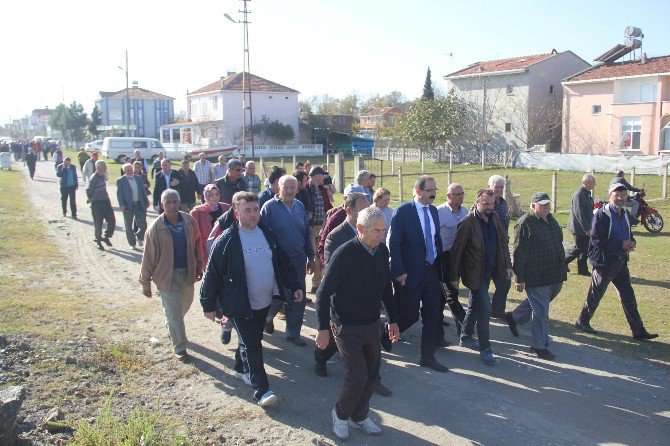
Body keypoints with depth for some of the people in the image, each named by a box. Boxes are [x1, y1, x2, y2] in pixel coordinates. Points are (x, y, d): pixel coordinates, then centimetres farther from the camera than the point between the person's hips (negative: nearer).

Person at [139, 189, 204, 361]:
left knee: (185, 304, 23)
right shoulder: (155, 228, -16)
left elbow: (197, 244, 6)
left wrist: (199, 265, 10)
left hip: (187, 272, 4)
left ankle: (172, 328, 52)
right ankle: (179, 347, 18)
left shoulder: (189, 221, -7)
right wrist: (145, 281, -7)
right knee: (173, 312, 3)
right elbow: (148, 255, -10)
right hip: (166, 274, -4)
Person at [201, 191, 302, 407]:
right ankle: (261, 390, 1)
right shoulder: (226, 241, -15)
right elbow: (212, 273, -11)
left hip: (265, 302, 6)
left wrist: (294, 286, 5)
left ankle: (241, 369, 41)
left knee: (253, 339, 19)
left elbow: (283, 262, 11)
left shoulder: (267, 234, 3)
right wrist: (209, 305, -8)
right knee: (251, 345, -4)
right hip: (241, 305, -6)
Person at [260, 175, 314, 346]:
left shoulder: (300, 207, 7)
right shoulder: (270, 207, -9)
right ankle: (264, 320, 29)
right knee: (275, 299, -1)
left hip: (298, 262, 5)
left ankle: (293, 333, 24)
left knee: (298, 300, 10)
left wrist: (310, 256, 13)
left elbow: (306, 233, 13)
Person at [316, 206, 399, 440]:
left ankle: (359, 416, 33)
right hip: (347, 327, -6)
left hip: (372, 324, 6)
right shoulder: (344, 254, -20)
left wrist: (392, 320, 15)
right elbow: (323, 292, -15)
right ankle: (340, 414, 20)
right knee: (357, 376, -8)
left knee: (372, 374, 11)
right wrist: (323, 328, -14)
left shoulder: (382, 251, -1)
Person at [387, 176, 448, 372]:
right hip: (411, 273, -6)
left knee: (432, 317, 8)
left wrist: (440, 266, 12)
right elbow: (394, 243, -13)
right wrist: (399, 271, -16)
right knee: (410, 314, 0)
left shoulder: (433, 210, 9)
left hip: (432, 271, 6)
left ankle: (428, 357, 21)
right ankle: (386, 332, 29)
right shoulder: (403, 211, -11)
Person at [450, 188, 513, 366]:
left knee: (474, 306, 19)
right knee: (484, 308, -8)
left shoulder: (494, 218, 3)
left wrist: (507, 265, 8)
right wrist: (454, 276, -12)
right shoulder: (468, 223, -17)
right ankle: (484, 348, 5)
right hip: (474, 273, -7)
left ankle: (465, 338, 36)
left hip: (488, 271, 7)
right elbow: (457, 250, -14)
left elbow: (503, 242, 13)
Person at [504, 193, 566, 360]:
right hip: (536, 276, -8)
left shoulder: (550, 220, 12)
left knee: (536, 302, 23)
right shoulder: (525, 224, -15)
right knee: (541, 311, -1)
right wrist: (519, 278, -16)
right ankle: (539, 346, 13)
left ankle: (513, 317, 45)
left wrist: (561, 270, 23)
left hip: (555, 276, 8)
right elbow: (519, 253, -16)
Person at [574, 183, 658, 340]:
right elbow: (596, 240, -22)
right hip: (604, 262, -7)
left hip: (621, 261, 7)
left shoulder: (625, 214, 8)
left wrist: (631, 243, -4)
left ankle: (638, 330, 19)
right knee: (595, 295, 5)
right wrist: (621, 245, -23)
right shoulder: (601, 215, -17)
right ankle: (582, 322, 24)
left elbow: (628, 234, 20)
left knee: (628, 296, 11)